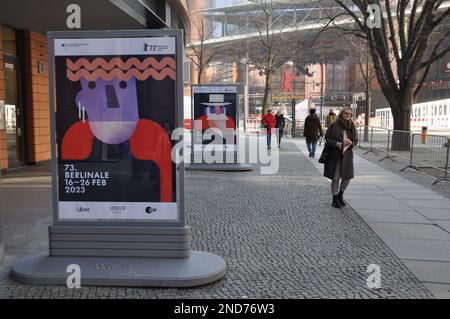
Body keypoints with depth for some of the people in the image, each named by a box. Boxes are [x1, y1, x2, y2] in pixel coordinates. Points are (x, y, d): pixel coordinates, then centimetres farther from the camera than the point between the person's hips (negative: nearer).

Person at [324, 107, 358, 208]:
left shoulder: (352, 126, 6)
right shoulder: (335, 125, -6)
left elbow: (356, 141, 11)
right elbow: (327, 138, -6)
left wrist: (351, 143, -12)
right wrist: (337, 144, -20)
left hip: (347, 155, 4)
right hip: (335, 154, -4)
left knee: (348, 176, 4)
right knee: (335, 177, 1)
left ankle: (340, 194, 30)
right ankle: (335, 199, 16)